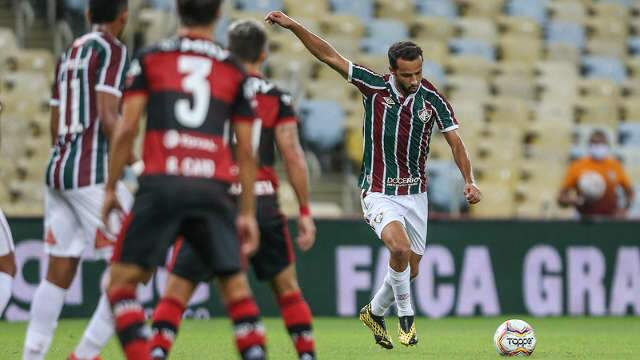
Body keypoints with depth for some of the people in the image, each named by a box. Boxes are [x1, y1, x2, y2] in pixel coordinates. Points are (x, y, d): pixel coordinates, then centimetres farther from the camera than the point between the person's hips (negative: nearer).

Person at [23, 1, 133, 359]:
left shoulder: (69, 53, 18)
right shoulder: (113, 50, -6)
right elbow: (108, 116, -16)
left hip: (58, 167, 8)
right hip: (92, 172, -8)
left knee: (60, 271, 9)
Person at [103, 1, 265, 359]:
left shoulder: (149, 59, 10)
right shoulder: (235, 71, 13)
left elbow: (126, 131, 4)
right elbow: (245, 151, 11)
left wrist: (111, 188, 12)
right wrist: (248, 213, 16)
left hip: (161, 184, -2)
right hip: (214, 188, 2)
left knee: (122, 281, 6)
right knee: (235, 286, 11)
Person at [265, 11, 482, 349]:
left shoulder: (432, 99, -6)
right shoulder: (375, 86, -10)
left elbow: (455, 142, -4)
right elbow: (330, 56, -10)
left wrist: (469, 180, -20)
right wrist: (293, 25, -16)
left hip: (415, 192, 3)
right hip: (379, 192, -3)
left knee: (410, 270, 9)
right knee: (400, 248, -27)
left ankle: (375, 312, 37)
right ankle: (406, 315, -6)